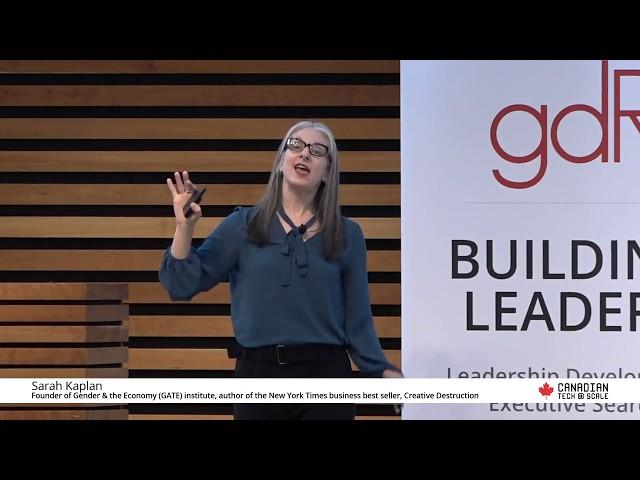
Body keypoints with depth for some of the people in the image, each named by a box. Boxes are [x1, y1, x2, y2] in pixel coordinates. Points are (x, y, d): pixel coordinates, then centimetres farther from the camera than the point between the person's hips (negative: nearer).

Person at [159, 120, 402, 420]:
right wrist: (184, 226, -11)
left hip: (326, 376, 0)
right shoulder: (243, 225, 4)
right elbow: (182, 285, 1)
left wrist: (384, 371, -7)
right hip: (258, 375, 0)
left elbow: (357, 320, 6)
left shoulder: (347, 235, 6)